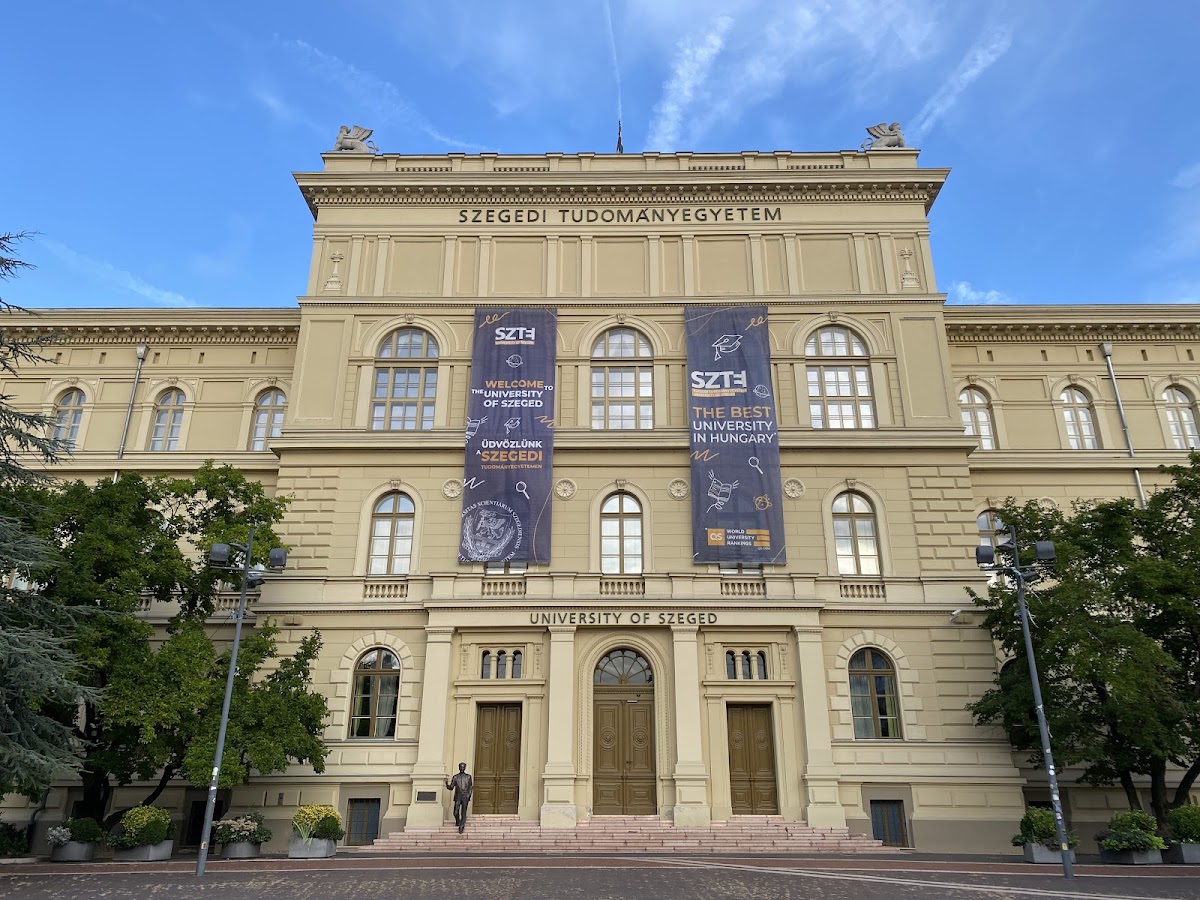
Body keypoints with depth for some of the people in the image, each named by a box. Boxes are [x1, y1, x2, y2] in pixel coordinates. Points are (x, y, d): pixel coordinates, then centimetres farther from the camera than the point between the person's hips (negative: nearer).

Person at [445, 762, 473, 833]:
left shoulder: (468, 777, 8)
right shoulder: (455, 777, 9)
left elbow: (470, 787, 11)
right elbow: (451, 787, 7)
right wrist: (447, 785, -12)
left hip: (465, 797, -1)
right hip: (457, 797, 1)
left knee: (463, 813, -9)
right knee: (456, 812, -1)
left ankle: (461, 827, -6)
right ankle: (457, 822, 28)